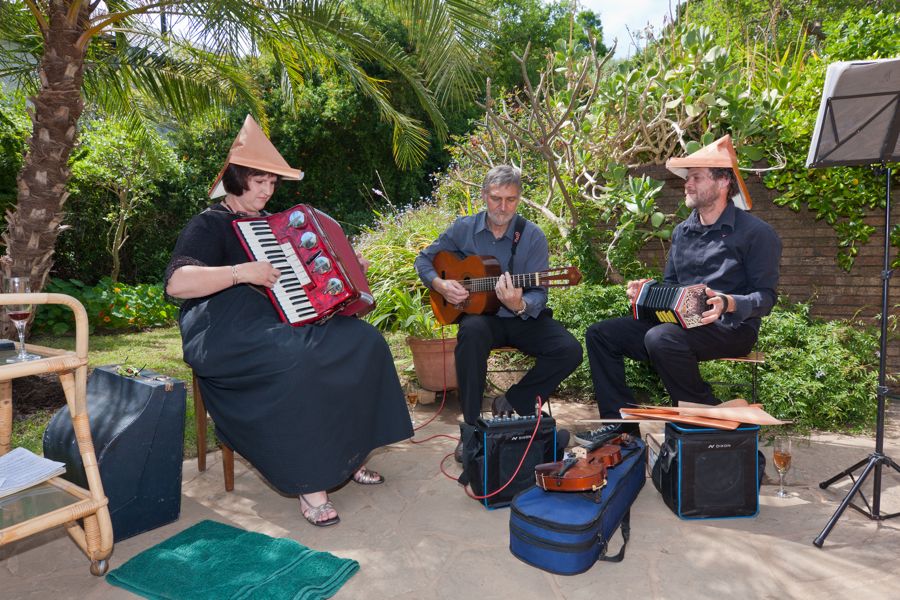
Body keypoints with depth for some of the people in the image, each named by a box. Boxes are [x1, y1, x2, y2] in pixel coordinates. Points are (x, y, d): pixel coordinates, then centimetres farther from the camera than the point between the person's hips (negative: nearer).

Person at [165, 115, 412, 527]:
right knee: (301, 360, -37)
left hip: (278, 323, 8)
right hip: (226, 338, -7)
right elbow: (177, 283, -19)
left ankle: (348, 453, -5)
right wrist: (242, 272, -26)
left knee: (363, 339, -14)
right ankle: (309, 482, -24)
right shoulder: (210, 224, -2)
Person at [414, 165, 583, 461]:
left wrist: (520, 305, -35)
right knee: (472, 332, -37)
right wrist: (439, 284, -10)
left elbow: (539, 294, -11)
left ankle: (513, 402, -2)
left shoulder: (532, 236, -6)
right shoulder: (464, 228, -1)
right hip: (480, 314, 0)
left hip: (522, 318, 1)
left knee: (570, 350, -22)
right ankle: (472, 426, -23)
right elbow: (424, 259, 10)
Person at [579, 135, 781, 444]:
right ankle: (621, 419, -2)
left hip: (730, 327, -7)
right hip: (679, 321, 7)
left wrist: (728, 303, -28)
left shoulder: (756, 232, -6)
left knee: (661, 338, -38)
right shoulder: (682, 231, 14)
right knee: (600, 334, -4)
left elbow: (766, 297, -9)